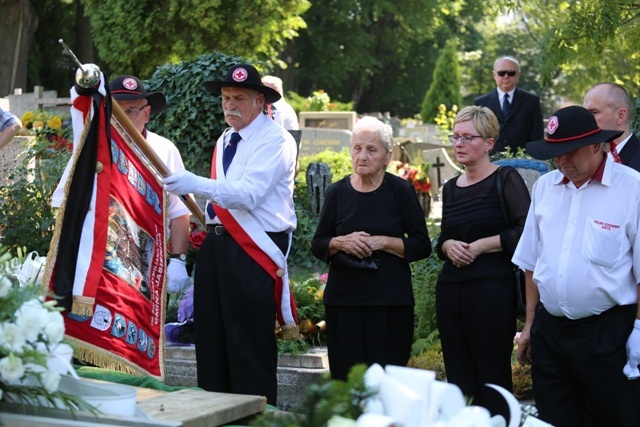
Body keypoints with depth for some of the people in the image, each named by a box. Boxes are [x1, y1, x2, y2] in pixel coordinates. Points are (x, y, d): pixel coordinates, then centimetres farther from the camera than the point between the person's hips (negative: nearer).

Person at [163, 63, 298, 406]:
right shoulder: (225, 141, 18)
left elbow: (248, 194, -22)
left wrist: (195, 184, -31)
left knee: (250, 346, -5)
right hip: (217, 245, 9)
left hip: (254, 252, -9)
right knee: (210, 339, 13)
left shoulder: (275, 140, -10)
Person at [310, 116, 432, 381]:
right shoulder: (337, 192, 8)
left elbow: (422, 246, 0)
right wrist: (342, 242, -9)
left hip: (390, 300, -2)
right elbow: (318, 245, 11)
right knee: (345, 377, 0)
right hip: (343, 298, 2)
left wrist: (383, 242, -13)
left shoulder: (401, 191, 1)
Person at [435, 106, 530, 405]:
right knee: (458, 377, 7)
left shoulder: (505, 179, -2)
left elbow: (525, 232, -10)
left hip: (492, 290, -6)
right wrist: (448, 246, 1)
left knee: (492, 378, -2)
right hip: (450, 289, 6)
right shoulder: (450, 188, 15)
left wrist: (481, 245, -11)